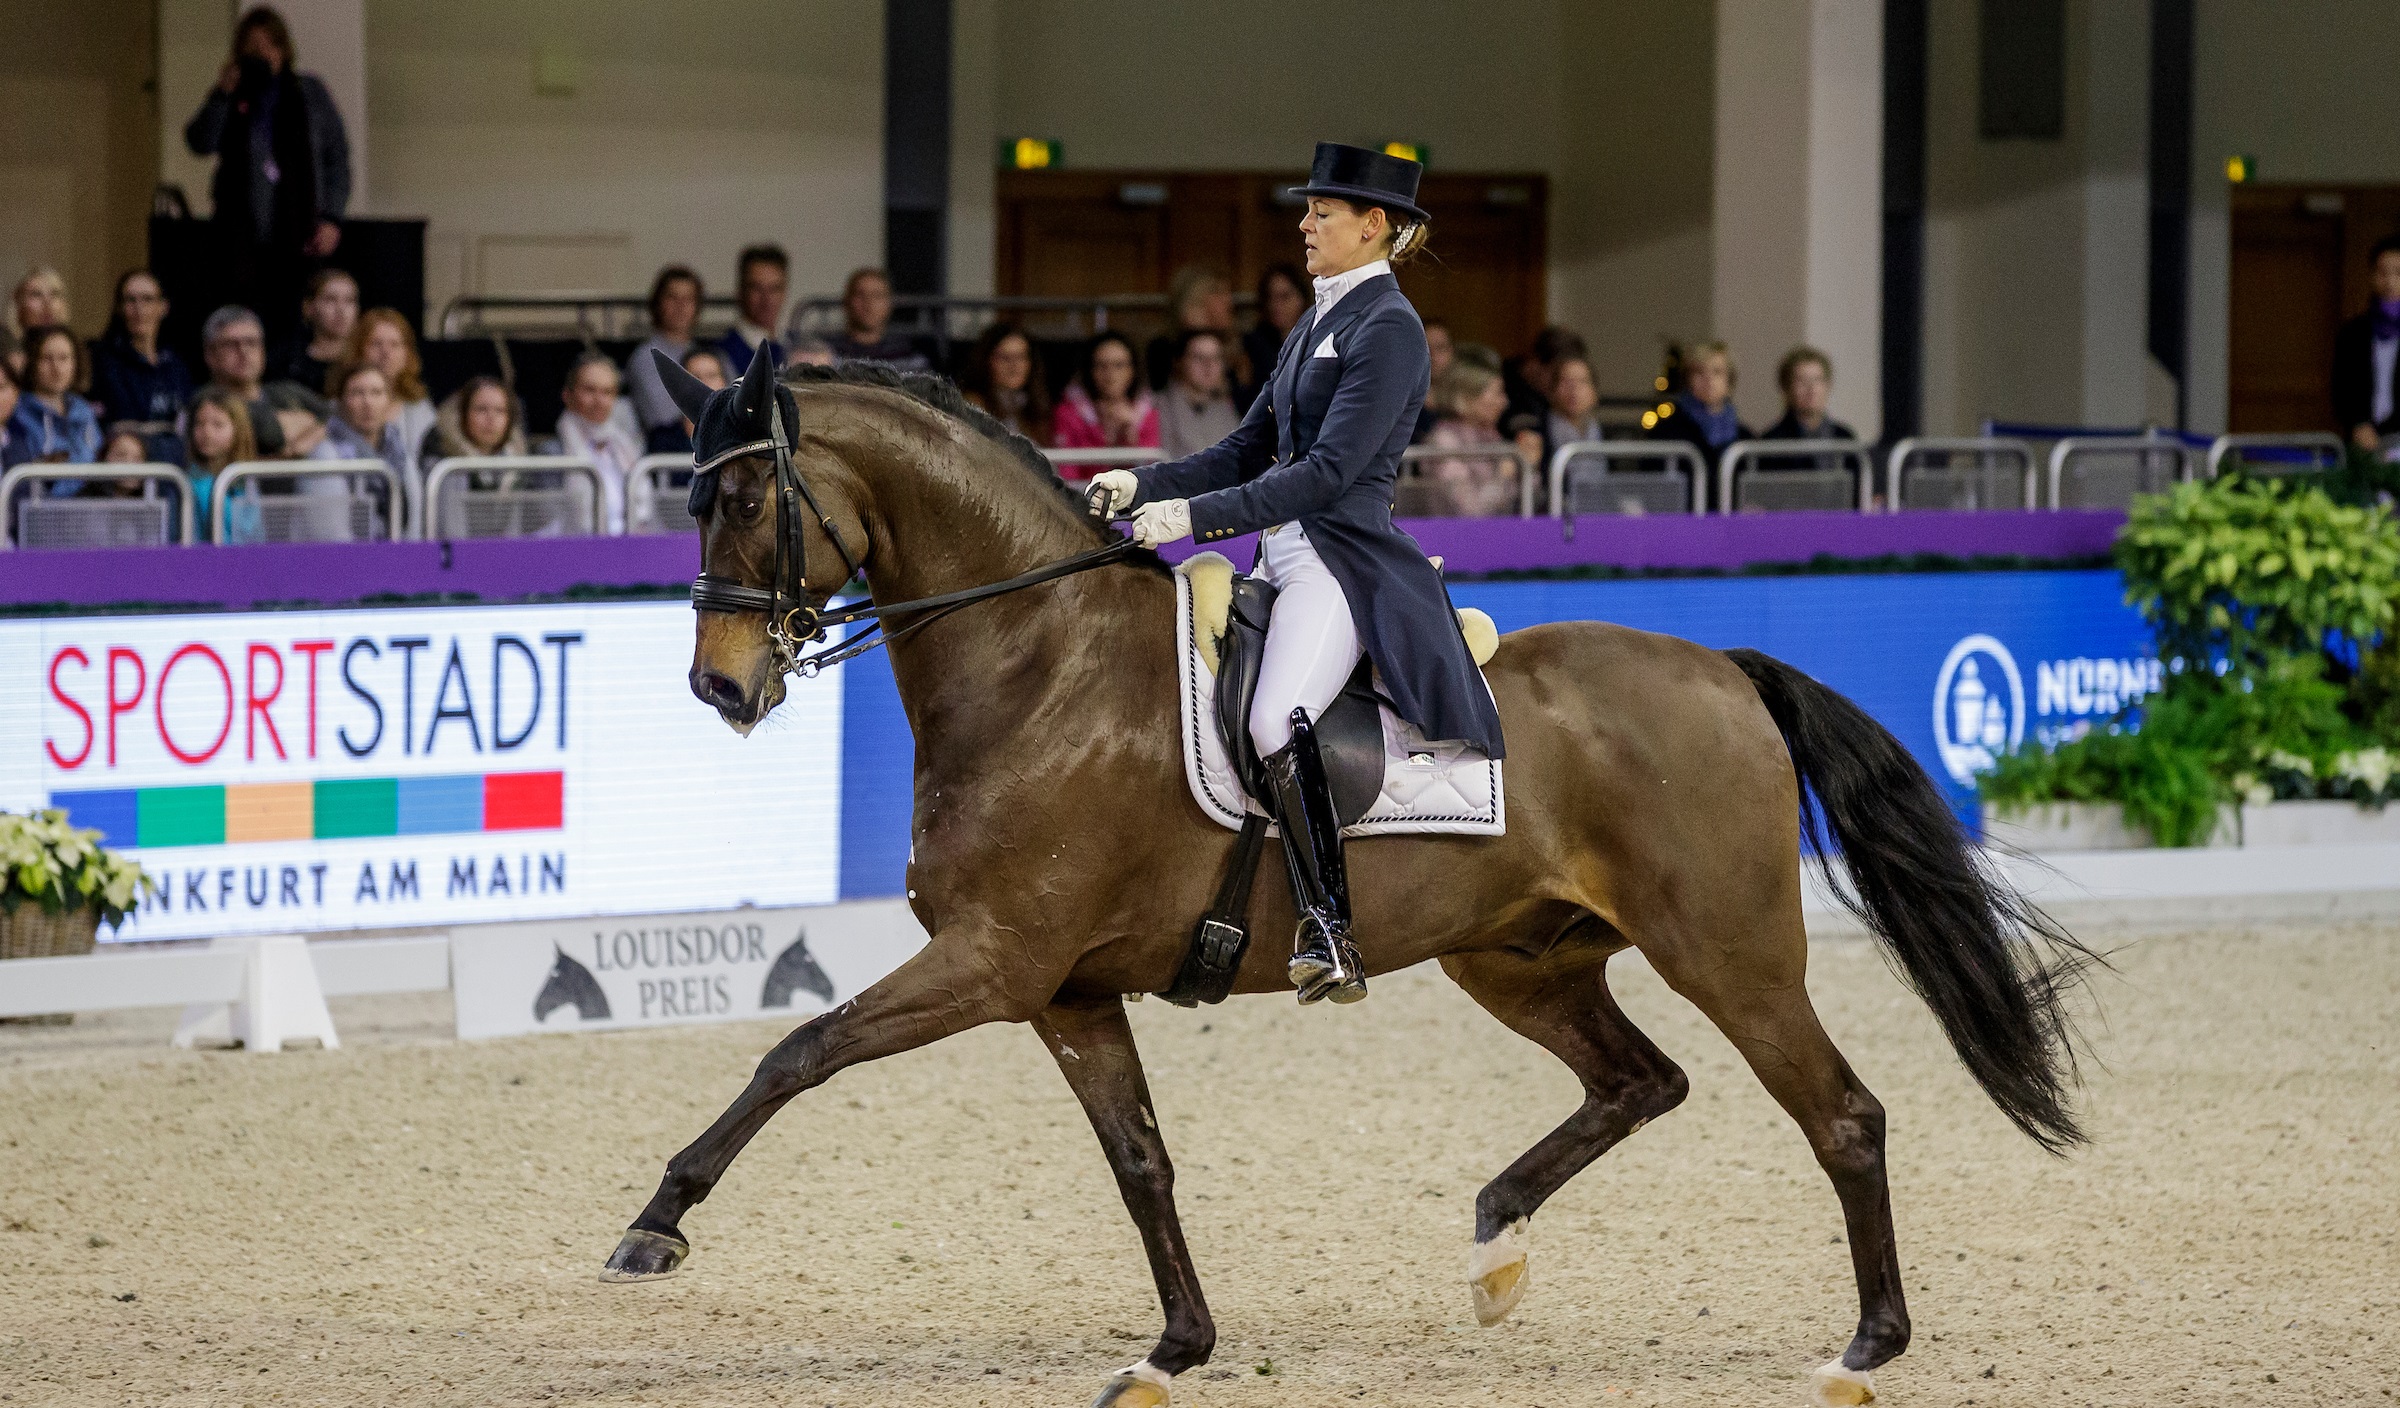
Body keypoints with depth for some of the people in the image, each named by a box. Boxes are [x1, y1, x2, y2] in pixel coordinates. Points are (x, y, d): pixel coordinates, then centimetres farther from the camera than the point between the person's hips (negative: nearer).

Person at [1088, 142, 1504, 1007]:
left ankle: (1330, 932, -32)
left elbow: (1330, 471, -18)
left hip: (1345, 561, -10)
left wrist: (1196, 515, -21)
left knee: (1274, 721, -32)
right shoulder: (1316, 326, 19)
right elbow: (1249, 451, 23)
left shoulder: (1388, 329, -10)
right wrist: (1143, 486, 8)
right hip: (1283, 560, 10)